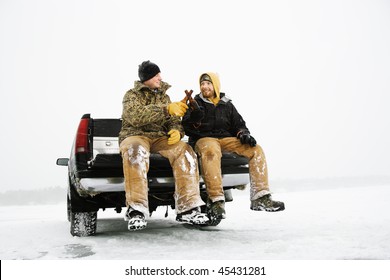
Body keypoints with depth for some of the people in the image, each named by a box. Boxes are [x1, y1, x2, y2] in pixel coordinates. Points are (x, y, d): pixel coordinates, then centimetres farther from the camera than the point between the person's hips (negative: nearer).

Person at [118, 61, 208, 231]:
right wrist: (166, 109, -28)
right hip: (135, 135, -4)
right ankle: (136, 210, -41)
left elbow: (174, 121, 16)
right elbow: (136, 116, -18)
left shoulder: (164, 97, 21)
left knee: (185, 151, -25)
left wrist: (176, 131, -10)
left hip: (160, 137, 4)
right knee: (136, 151, -40)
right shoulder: (132, 95, 4)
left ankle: (187, 208, -29)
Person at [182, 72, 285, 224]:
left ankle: (260, 197, -23)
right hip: (204, 139, -4)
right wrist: (195, 121, -20)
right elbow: (187, 129, 3)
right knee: (211, 151, -41)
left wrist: (243, 133, -2)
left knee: (256, 149, -19)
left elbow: (239, 123, 21)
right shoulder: (195, 103, 13)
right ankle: (216, 200, -46)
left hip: (227, 138, 4)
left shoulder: (227, 104, 22)